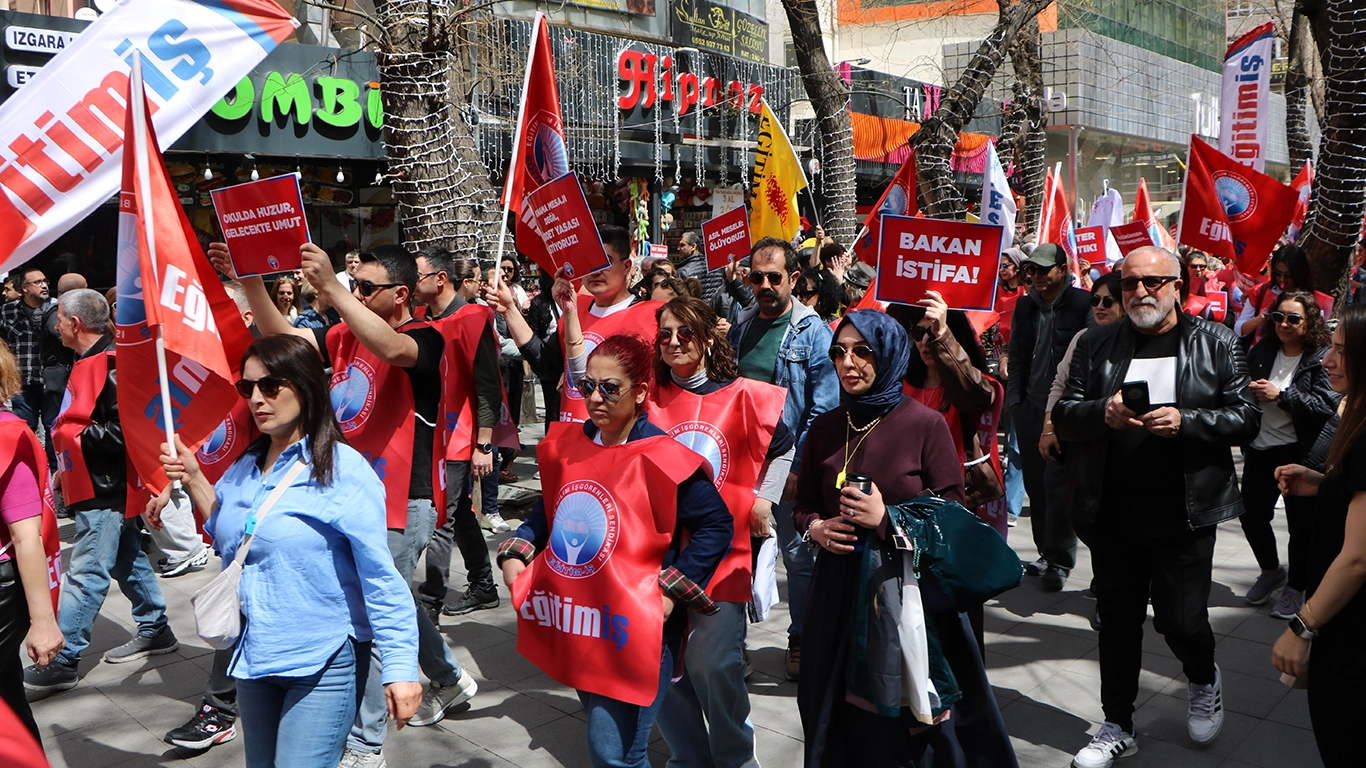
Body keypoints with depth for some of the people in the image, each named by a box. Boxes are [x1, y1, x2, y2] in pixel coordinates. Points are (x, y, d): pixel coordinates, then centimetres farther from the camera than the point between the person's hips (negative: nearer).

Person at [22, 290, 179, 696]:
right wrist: (65, 469, 20)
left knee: (85, 574, -5)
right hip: (96, 484, 11)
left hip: (105, 491, -11)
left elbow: (121, 431, -26)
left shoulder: (110, 366, -20)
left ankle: (62, 660, -1)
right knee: (127, 560, 18)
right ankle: (155, 631, 29)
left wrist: (71, 434, -19)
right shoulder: (89, 363, 13)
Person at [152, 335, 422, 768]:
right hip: (254, 657, 7)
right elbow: (231, 545, 14)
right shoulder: (244, 469, 5)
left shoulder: (344, 470, -15)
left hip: (325, 664, -7)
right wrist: (193, 481, 6)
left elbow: (379, 578, -16)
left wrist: (400, 667, -20)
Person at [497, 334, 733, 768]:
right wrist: (515, 553, 6)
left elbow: (717, 525, -13)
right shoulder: (566, 446, 4)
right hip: (575, 624, 7)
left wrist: (672, 592, -16)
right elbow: (549, 509, 19)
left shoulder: (661, 459, -15)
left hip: (633, 632, -7)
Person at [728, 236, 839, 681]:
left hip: (788, 465, -4)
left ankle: (801, 641, 24)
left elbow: (823, 409, -11)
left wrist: (799, 468, -15)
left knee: (798, 555, 8)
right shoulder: (739, 328, 7)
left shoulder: (813, 333, -8)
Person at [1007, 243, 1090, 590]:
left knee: (1058, 485, -5)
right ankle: (1047, 553, 22)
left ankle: (1059, 562, 4)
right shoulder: (1025, 306, 13)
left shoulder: (1082, 304, -5)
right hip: (1029, 406, 6)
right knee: (1035, 484, 10)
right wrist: (1015, 399, 8)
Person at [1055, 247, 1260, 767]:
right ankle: (1117, 726, 29)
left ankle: (1203, 680, 38)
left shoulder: (1216, 344, 3)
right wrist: (1102, 412, -16)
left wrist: (1184, 422, -18)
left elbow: (1247, 417, -2)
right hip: (1113, 516, 2)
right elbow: (1062, 417, 5)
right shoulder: (1096, 345, 7)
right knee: (1117, 623, 12)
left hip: (1184, 518, -2)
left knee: (1182, 620, 2)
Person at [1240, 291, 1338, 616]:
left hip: (1299, 455, -5)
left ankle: (1295, 587, 26)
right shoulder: (1261, 352, 5)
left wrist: (1281, 395, -23)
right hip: (1260, 451, 5)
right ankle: (1271, 571, 39)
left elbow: (1327, 406, -19)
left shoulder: (1321, 359, -10)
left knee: (1301, 525, 6)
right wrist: (1249, 392, -7)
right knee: (1251, 515, 14)